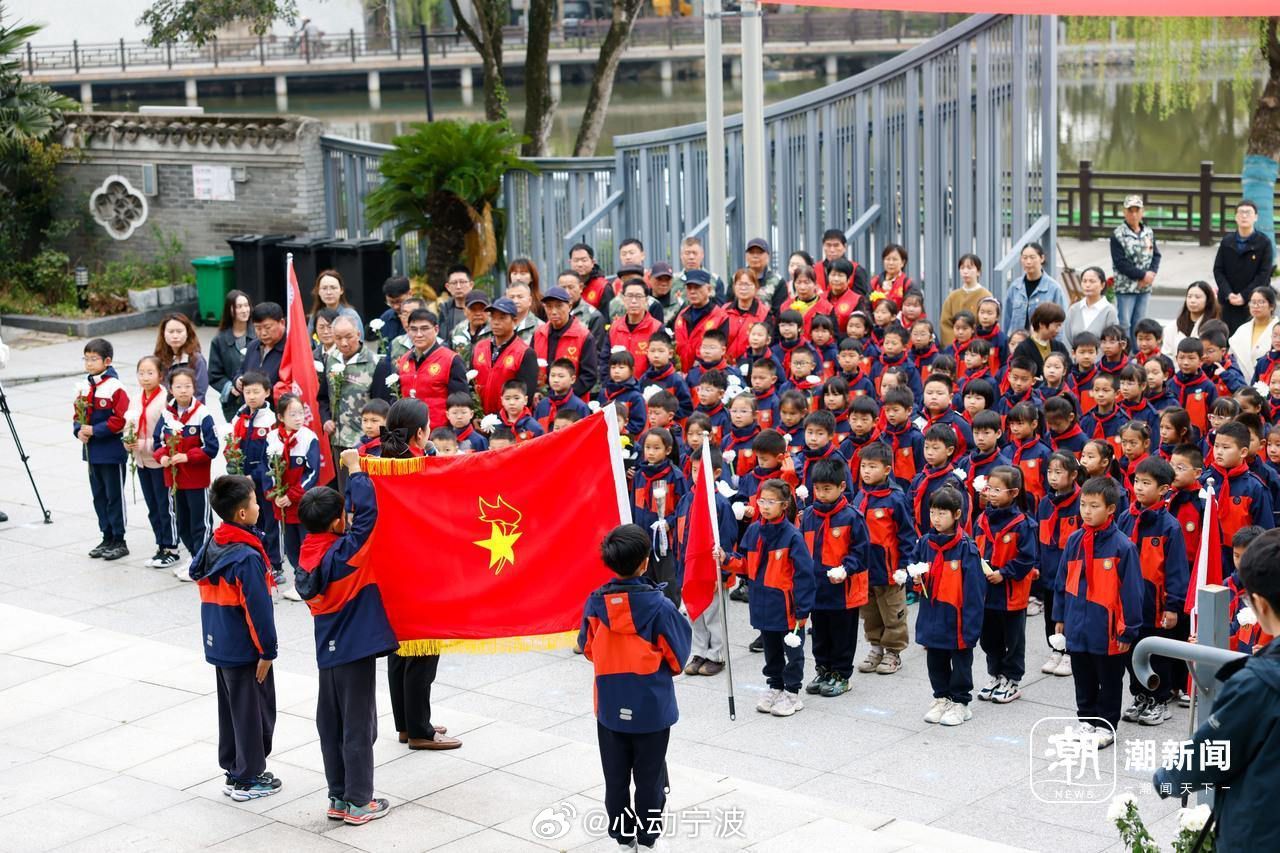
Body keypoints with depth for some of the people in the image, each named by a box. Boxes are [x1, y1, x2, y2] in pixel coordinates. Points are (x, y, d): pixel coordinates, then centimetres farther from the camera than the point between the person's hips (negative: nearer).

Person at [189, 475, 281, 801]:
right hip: (245, 649, -8)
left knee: (230, 708, 18)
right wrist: (267, 652, -14)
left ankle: (232, 769, 28)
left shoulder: (212, 545, 2)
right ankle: (247, 779, 11)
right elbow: (257, 609, -22)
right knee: (253, 711, 4)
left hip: (219, 646, 8)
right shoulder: (247, 557, -23)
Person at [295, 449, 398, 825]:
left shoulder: (311, 551, 0)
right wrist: (355, 468, -17)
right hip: (355, 650, -8)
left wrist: (351, 474, 9)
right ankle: (358, 802, 9)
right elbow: (367, 511, -26)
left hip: (329, 652, 8)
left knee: (331, 725, 14)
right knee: (358, 726, 2)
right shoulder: (342, 552, -21)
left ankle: (339, 798, 23)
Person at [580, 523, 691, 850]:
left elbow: (588, 649, 4)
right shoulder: (659, 606, -19)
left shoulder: (595, 603, -10)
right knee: (649, 777, 11)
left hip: (610, 707, 2)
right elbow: (678, 656, -8)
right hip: (652, 707, -2)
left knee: (616, 776, 15)